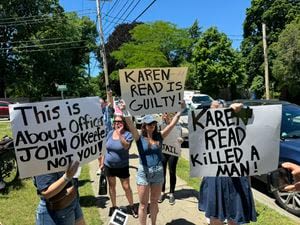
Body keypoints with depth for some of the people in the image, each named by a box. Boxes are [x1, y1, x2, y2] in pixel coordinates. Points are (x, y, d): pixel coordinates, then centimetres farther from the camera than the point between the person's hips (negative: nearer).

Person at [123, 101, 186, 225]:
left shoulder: (159, 136, 0)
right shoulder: (139, 138, -7)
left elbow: (172, 124, -5)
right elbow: (130, 125, -23)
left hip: (158, 172, 3)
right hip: (144, 173, -3)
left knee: (154, 202, 20)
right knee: (143, 204, 8)